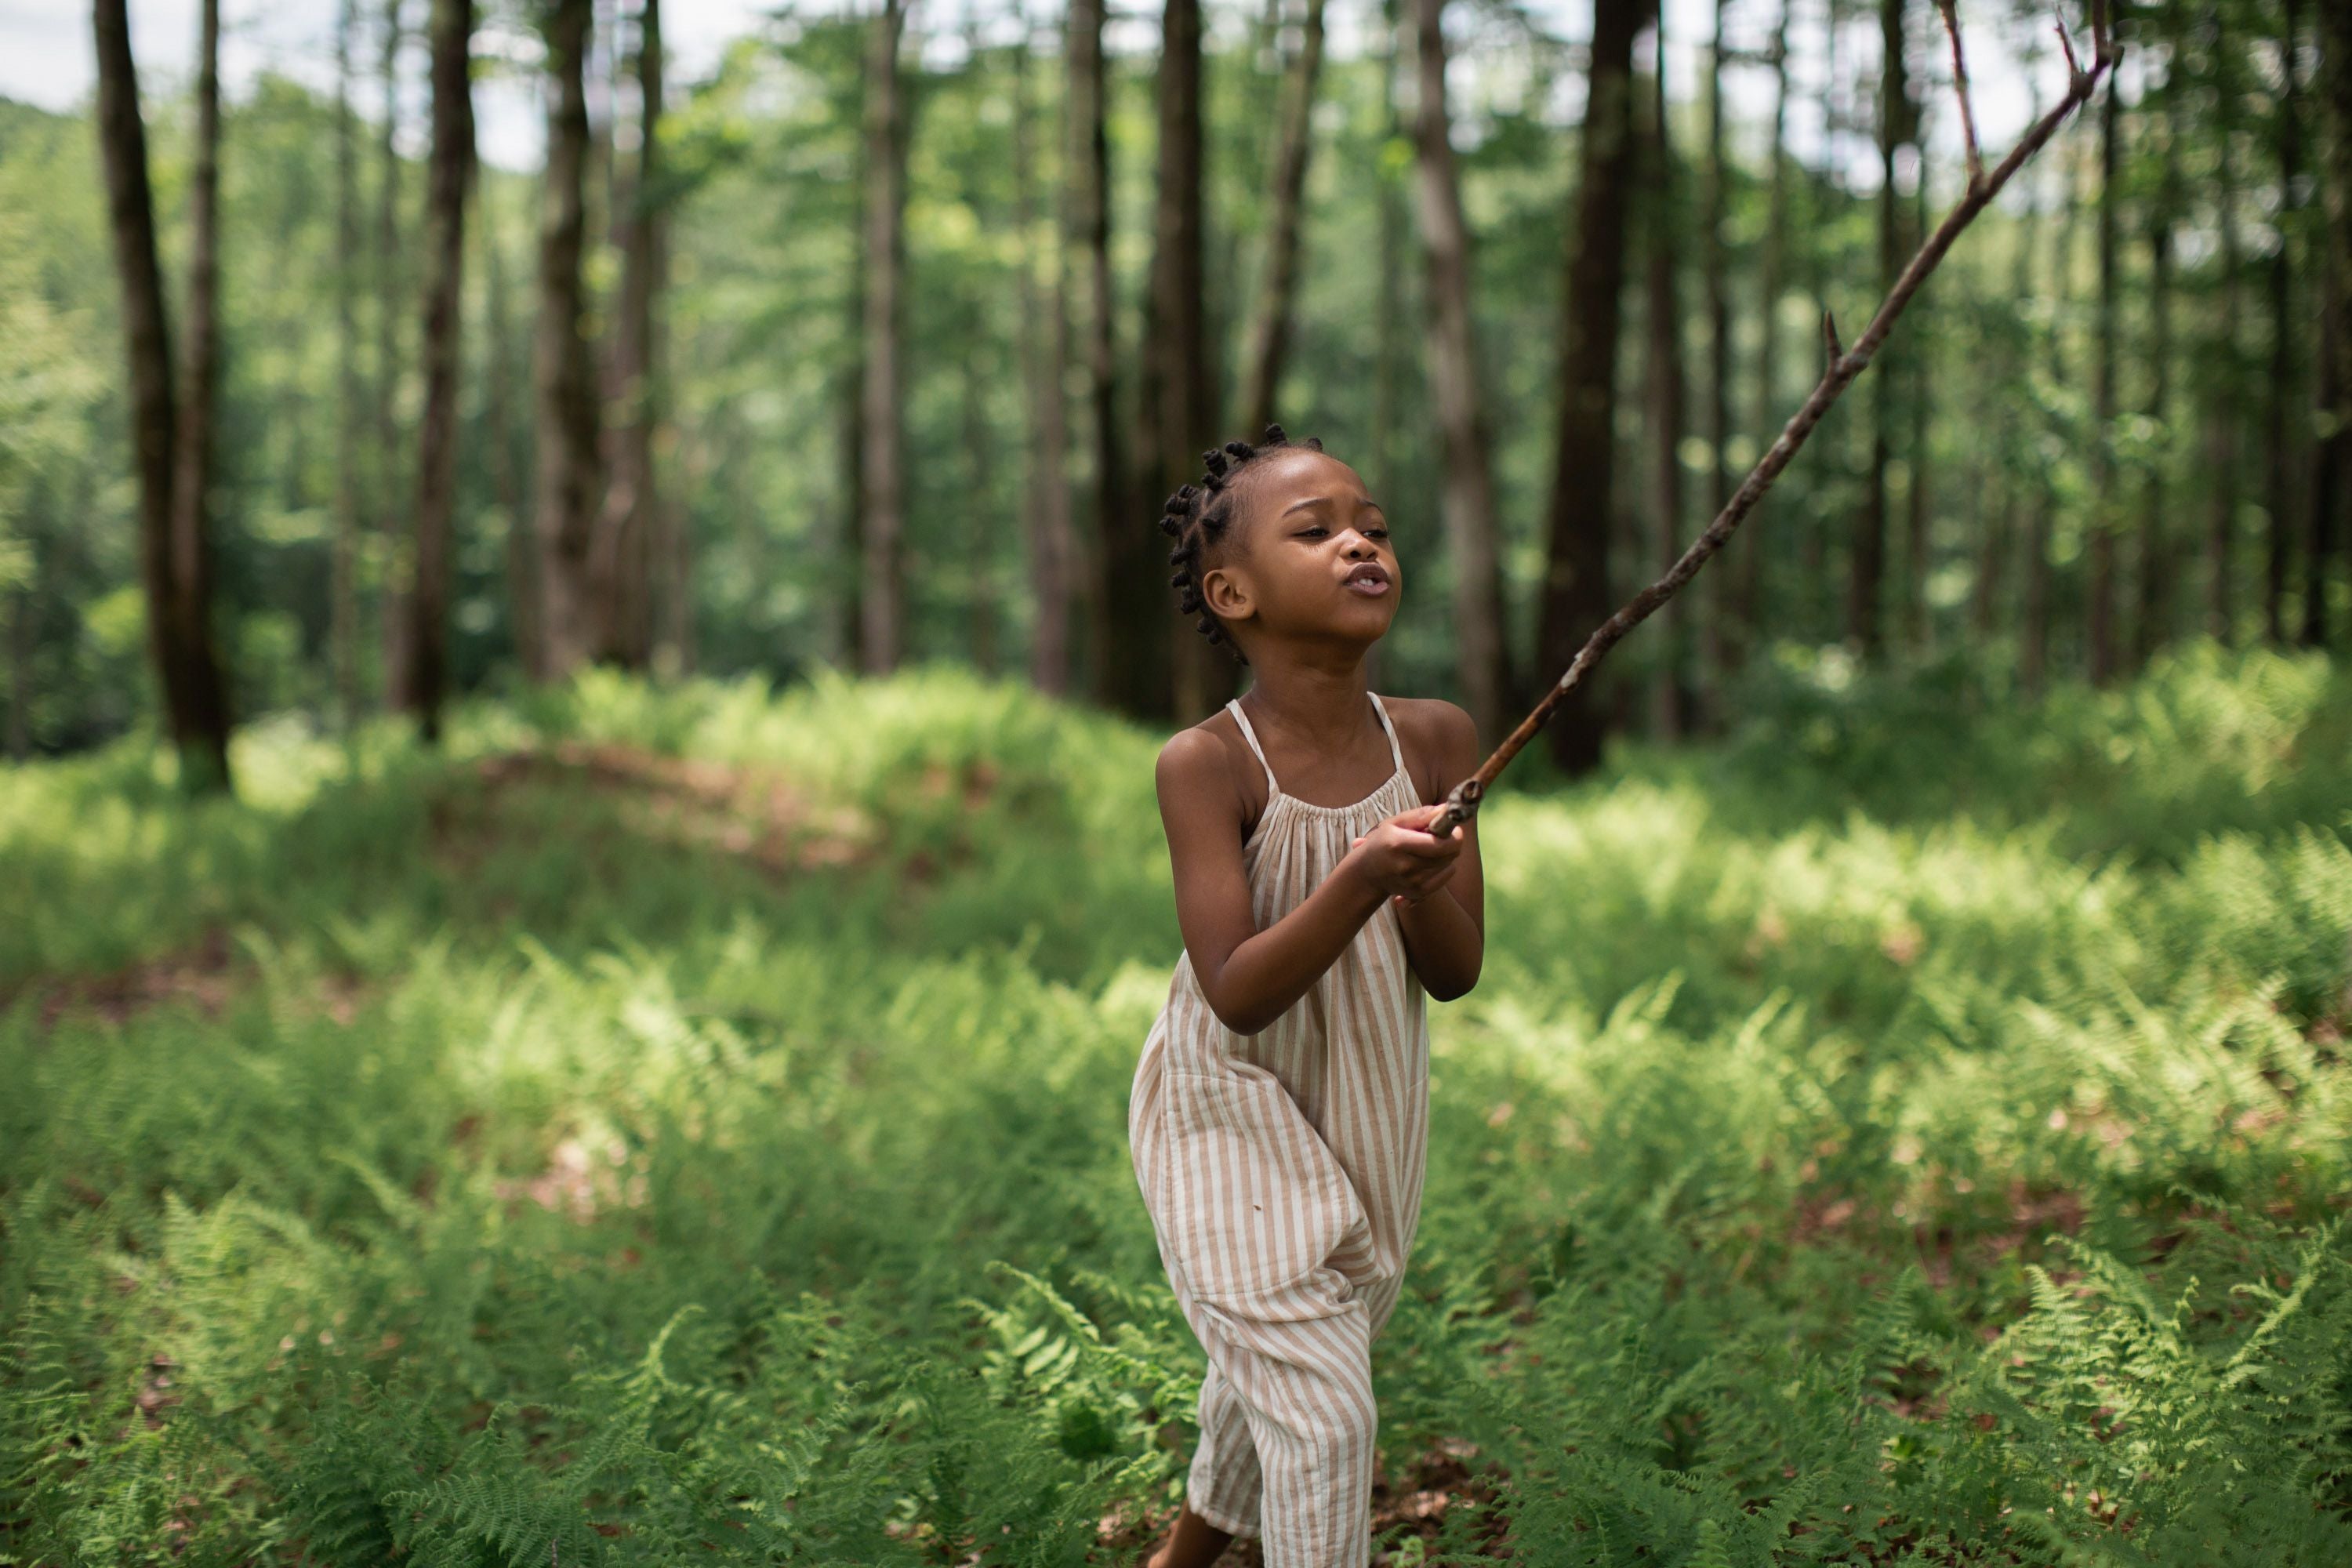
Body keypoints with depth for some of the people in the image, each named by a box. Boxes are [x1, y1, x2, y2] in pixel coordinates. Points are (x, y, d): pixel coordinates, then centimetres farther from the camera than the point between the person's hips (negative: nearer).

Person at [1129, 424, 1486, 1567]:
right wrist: (1361, 879, -40)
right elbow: (1237, 993, -27)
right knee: (1322, 1410, -12)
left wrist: (1426, 885, -28)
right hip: (1238, 1119, -5)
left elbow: (1458, 972, -6)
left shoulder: (1435, 741, -9)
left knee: (1268, 1372, 24)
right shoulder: (1207, 765, -22)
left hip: (1366, 1117, 6)